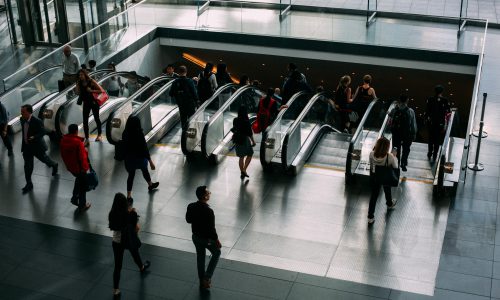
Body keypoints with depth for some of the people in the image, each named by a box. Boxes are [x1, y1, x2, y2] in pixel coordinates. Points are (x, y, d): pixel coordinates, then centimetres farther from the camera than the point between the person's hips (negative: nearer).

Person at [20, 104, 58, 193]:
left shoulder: (37, 121, -25)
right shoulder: (22, 120, -5)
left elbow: (42, 132, -20)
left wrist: (34, 137, -36)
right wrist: (24, 141, 15)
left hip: (37, 146, -5)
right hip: (27, 147, 5)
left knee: (43, 158, 20)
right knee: (28, 166, 6)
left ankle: (54, 165, 53)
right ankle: (29, 184, 14)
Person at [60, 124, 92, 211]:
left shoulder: (63, 140, -4)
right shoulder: (78, 142, -26)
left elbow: (63, 154, 7)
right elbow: (82, 156, -22)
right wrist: (85, 167, -9)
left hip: (70, 167, 7)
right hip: (79, 167, -7)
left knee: (78, 179, 32)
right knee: (83, 185, 11)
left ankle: (75, 198, 33)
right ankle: (82, 205, 21)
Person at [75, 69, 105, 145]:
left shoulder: (91, 81, -15)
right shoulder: (79, 83, -3)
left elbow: (101, 90, -15)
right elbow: (77, 93, -3)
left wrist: (91, 90, -23)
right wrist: (77, 85, -15)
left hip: (94, 102, -4)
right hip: (86, 103, 4)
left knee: (96, 118, 13)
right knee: (85, 121, -1)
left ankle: (99, 135, 33)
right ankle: (86, 139, 5)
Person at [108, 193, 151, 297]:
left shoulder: (112, 214, -18)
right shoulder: (131, 214, -23)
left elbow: (112, 227, 1)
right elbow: (137, 228, -16)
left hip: (117, 242, 0)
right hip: (130, 241, 0)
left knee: (117, 266, 10)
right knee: (135, 254, 33)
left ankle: (115, 290, 14)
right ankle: (141, 268, 64)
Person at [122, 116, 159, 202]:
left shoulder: (125, 134, -13)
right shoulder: (139, 134, -26)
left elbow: (124, 146, 0)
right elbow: (145, 148, -23)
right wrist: (150, 161, -17)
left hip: (129, 158, 3)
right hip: (140, 158, -3)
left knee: (131, 175, 17)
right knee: (145, 170, 25)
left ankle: (129, 196, 16)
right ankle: (150, 185, 53)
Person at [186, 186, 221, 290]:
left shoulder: (191, 206, -13)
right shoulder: (208, 211, -31)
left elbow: (188, 220, 3)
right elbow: (212, 228, -23)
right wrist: (217, 240, -10)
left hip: (195, 237, 5)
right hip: (207, 239, -5)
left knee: (200, 257, 23)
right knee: (216, 253, 22)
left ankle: (202, 281, 37)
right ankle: (207, 277, 19)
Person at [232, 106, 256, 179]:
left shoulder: (235, 120, -5)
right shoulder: (246, 121, -20)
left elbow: (234, 130, 6)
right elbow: (250, 133, -16)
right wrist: (253, 141, -4)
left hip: (238, 140, 5)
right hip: (245, 139, -5)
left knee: (241, 157, 16)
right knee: (249, 155, 15)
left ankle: (242, 173, 23)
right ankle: (244, 170, 2)